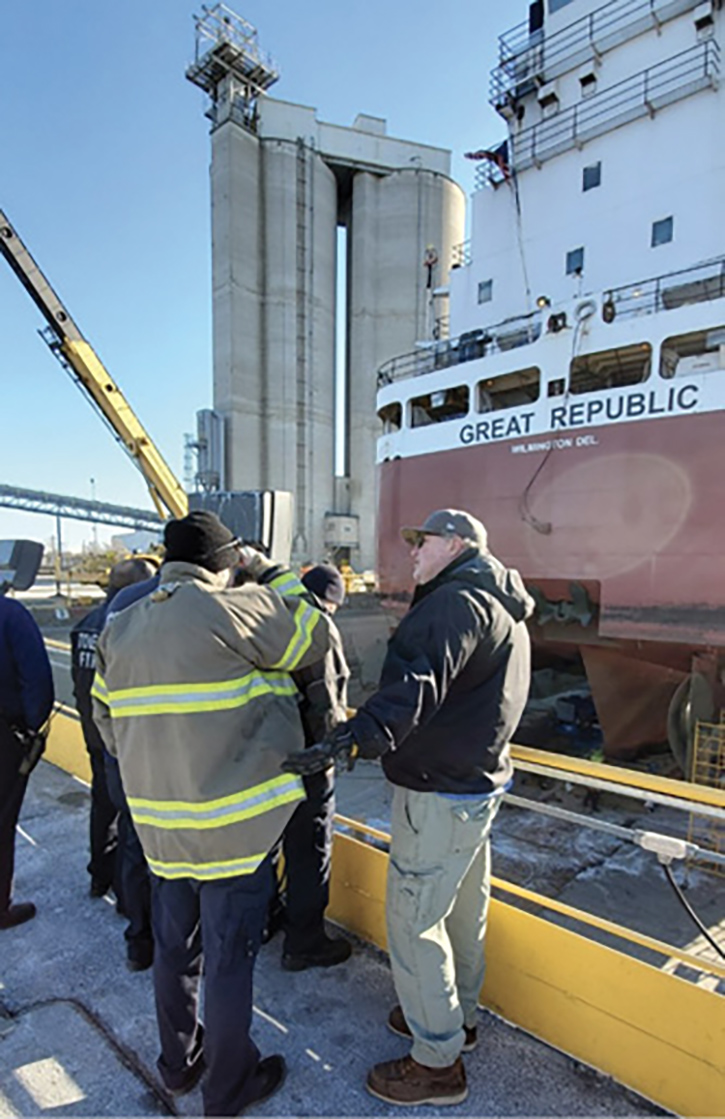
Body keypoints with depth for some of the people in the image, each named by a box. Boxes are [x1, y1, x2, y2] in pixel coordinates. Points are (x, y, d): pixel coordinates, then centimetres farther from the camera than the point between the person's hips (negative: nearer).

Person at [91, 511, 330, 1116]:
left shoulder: (120, 629, 5)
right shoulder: (230, 609, -18)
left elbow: (109, 723, 12)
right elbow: (315, 637, -8)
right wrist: (283, 583, 5)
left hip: (159, 821, 7)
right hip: (234, 821, -7)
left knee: (175, 946, 25)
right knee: (229, 957, 12)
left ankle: (180, 1062, 46)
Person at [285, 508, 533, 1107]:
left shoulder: (458, 602, -21)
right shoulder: (503, 607, 12)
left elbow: (417, 686, -39)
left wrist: (354, 738, -50)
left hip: (441, 791, -10)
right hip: (478, 779, 10)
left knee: (413, 919, 4)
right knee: (462, 908, 23)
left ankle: (437, 1063, 20)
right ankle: (457, 1016, 42)